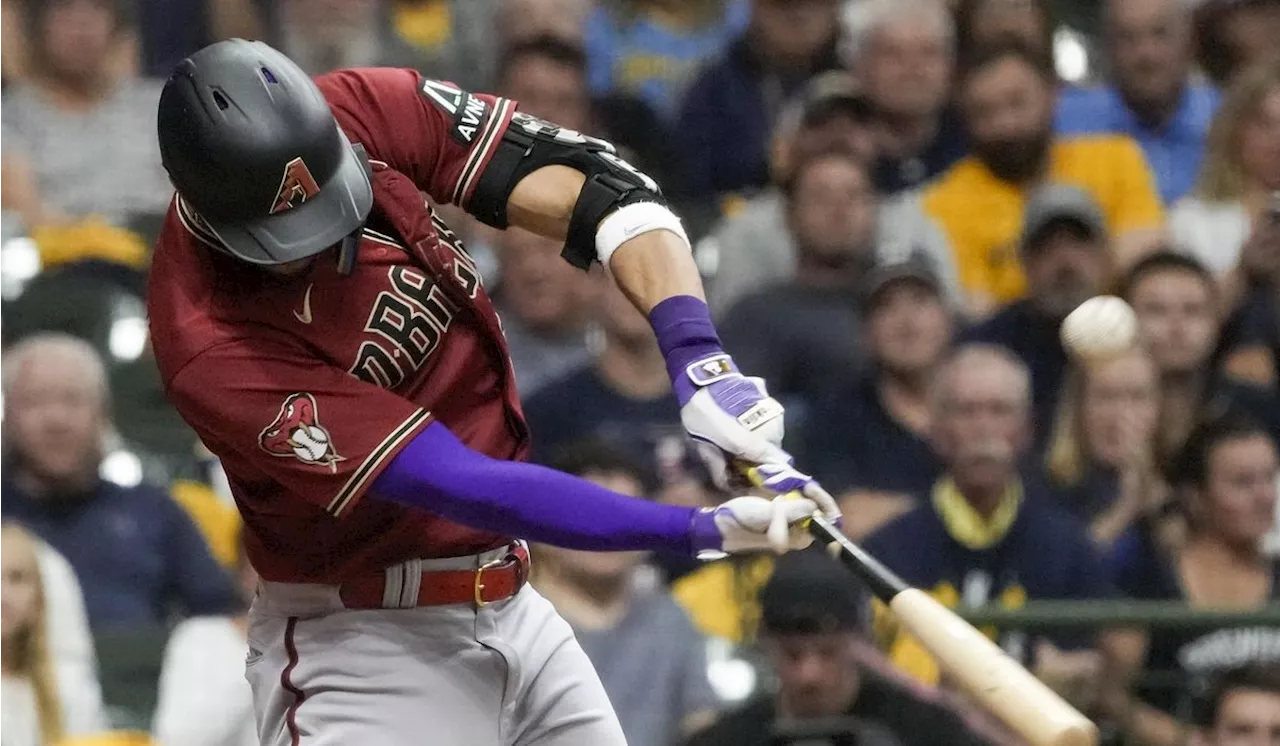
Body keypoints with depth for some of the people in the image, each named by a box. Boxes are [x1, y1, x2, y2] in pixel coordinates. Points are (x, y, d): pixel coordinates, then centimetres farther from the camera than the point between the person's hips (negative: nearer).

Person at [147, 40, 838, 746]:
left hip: (512, 606, 6)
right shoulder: (209, 348, -26)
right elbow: (463, 486, -28)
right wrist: (704, 530, -32)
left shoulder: (360, 113, -12)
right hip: (360, 646, -6)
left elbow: (595, 188, -8)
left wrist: (699, 360, -24)